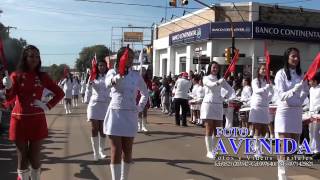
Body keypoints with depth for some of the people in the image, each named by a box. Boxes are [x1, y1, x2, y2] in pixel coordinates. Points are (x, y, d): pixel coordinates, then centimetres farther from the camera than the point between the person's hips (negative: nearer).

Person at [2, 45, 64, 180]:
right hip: (19, 120, -1)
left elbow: (60, 93, 8)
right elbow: (9, 98, -8)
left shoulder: (42, 76, 4)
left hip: (37, 120, 1)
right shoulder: (16, 76, 1)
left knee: (35, 156, 8)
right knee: (22, 157, 6)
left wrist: (48, 106, -3)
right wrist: (8, 88, -28)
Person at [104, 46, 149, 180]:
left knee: (127, 152, 10)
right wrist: (118, 77, -49)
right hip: (115, 114, -3)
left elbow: (145, 93, 21)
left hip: (131, 115, 3)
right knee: (116, 152, -4)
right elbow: (108, 83, -29)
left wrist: (140, 108, 8)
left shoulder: (136, 75, 5)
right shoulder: (113, 72, -3)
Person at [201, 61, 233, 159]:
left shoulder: (220, 79, 14)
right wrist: (220, 82, -39)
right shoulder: (206, 78, 2)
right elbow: (212, 85, -21)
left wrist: (225, 97, 2)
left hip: (218, 105, 4)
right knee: (209, 130, -4)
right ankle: (209, 151, 0)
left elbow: (230, 90, 17)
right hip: (208, 104, -4)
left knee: (217, 130, 4)